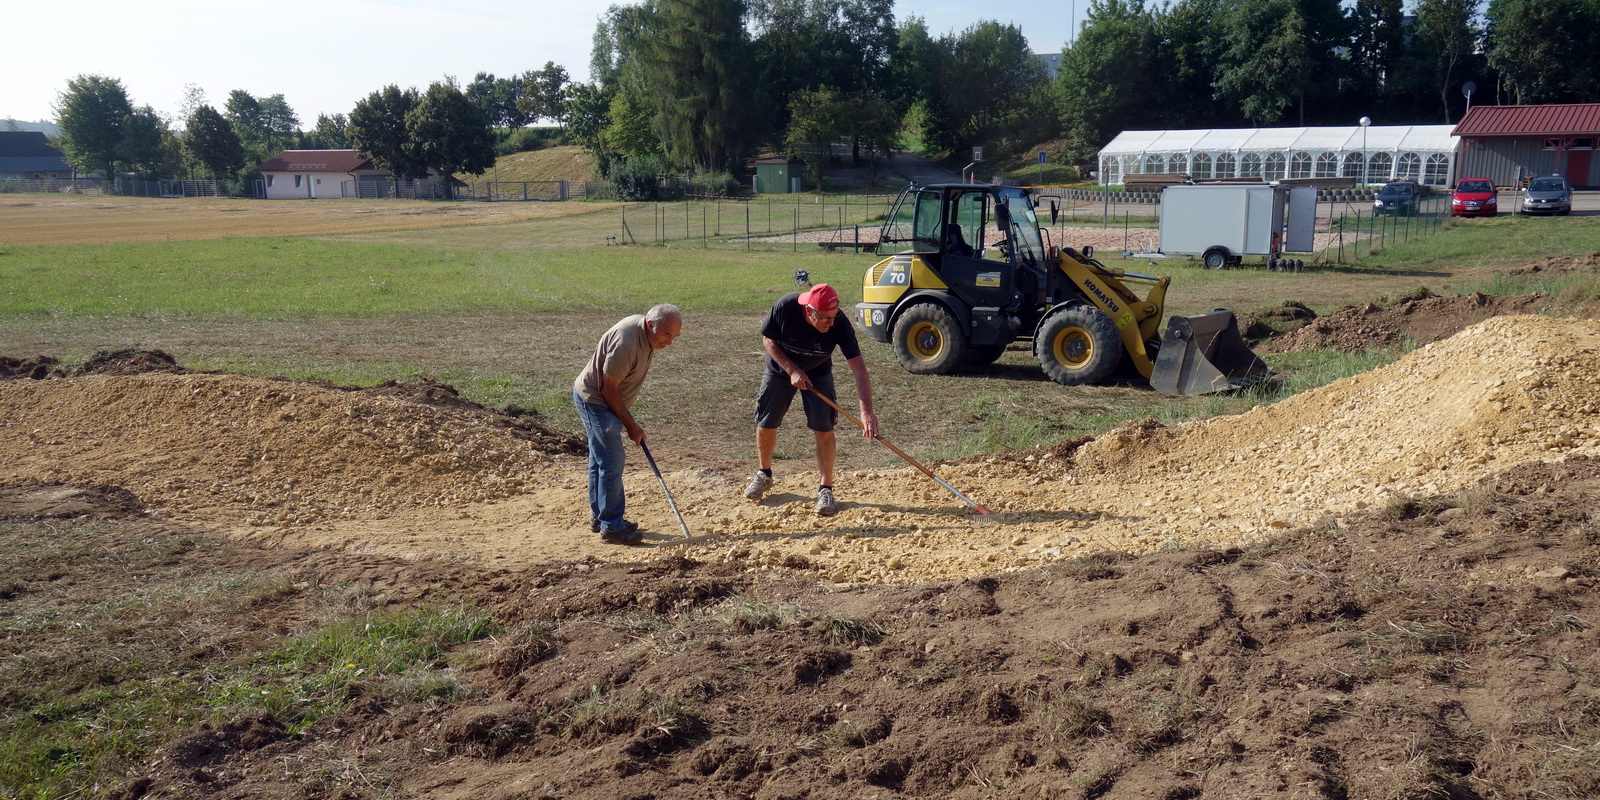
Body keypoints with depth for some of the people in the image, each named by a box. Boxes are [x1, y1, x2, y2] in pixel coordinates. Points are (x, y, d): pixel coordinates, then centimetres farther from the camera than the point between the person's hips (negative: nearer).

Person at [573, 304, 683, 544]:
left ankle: (599, 518, 29)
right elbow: (608, 389, -24)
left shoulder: (647, 333, -2)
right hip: (594, 401, -10)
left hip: (603, 399, 10)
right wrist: (631, 425, -16)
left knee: (600, 459, 18)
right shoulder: (626, 343, -32)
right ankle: (612, 528, -3)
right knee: (611, 463, -9)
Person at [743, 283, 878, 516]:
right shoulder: (785, 307, -34)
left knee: (824, 429, -10)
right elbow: (768, 340, -16)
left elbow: (858, 367, -36)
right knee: (765, 425, 8)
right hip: (780, 369, 1)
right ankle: (764, 474, 33)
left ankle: (825, 490, 3)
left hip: (818, 374, 0)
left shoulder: (840, 325, -34)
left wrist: (867, 411, -46)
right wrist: (792, 370, -27)